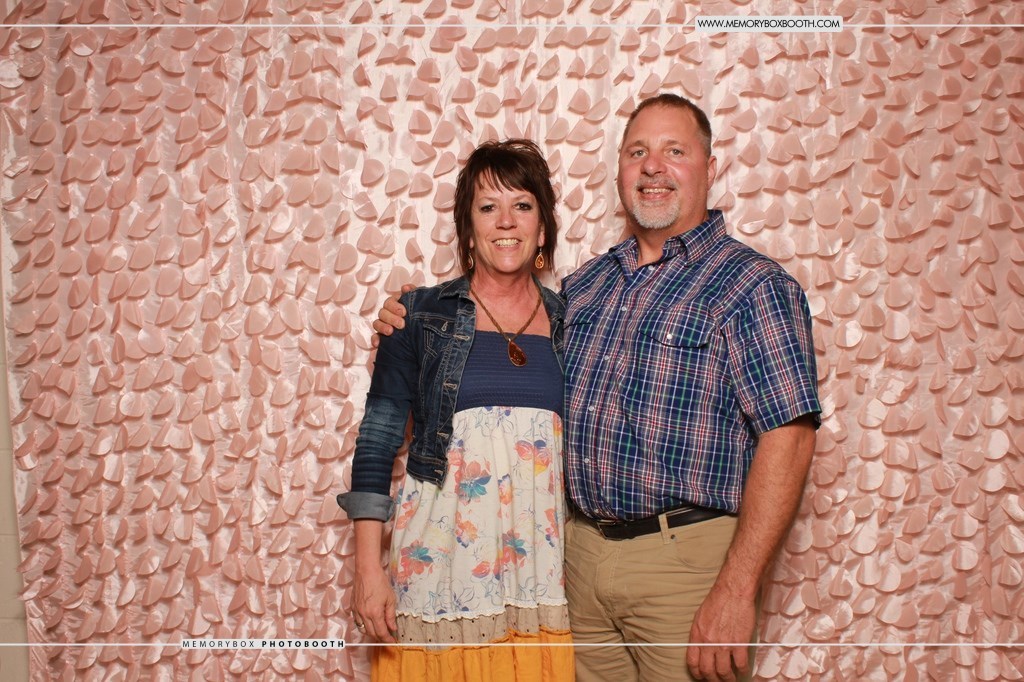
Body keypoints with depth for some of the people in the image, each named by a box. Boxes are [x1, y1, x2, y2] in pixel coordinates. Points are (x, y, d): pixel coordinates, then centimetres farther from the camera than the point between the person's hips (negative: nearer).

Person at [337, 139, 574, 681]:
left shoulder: (570, 324, 6)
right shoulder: (422, 315, 0)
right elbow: (377, 437, -2)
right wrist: (367, 564, -7)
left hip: (540, 564, 2)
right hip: (438, 558, -2)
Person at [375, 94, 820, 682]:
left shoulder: (753, 286, -8)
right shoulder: (585, 285, 11)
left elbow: (788, 436, -16)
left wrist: (736, 590, -21)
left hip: (685, 557, -5)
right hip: (580, 550, 6)